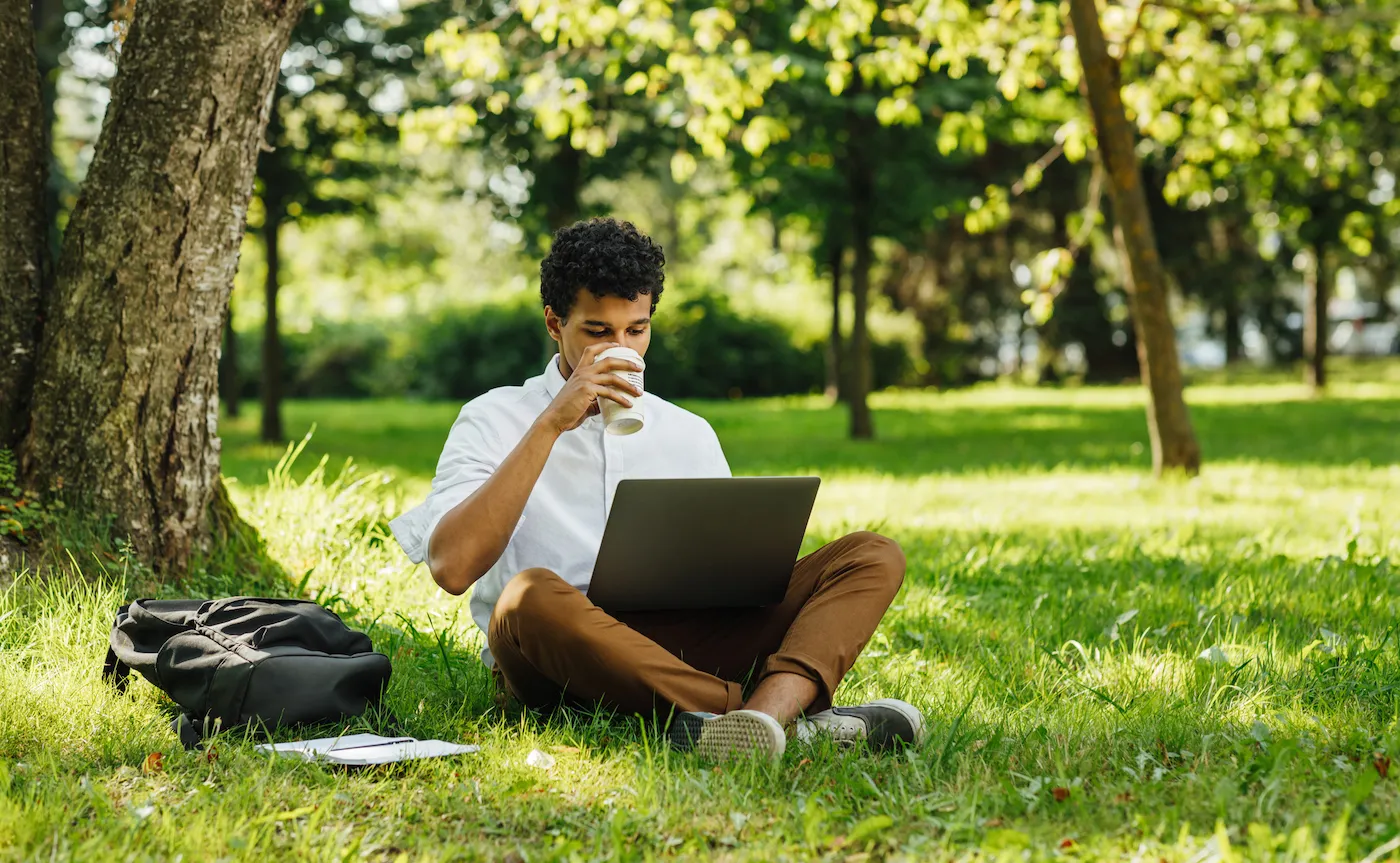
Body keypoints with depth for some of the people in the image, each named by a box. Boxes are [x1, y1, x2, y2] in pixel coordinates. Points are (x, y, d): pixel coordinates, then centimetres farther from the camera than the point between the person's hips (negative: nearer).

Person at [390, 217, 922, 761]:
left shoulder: (690, 434, 21)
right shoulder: (494, 420, 7)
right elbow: (452, 568, -10)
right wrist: (551, 426, -11)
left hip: (684, 647, 4)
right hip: (560, 658, -4)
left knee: (873, 557, -12)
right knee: (530, 597, -39)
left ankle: (769, 706, -43)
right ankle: (793, 717, -41)